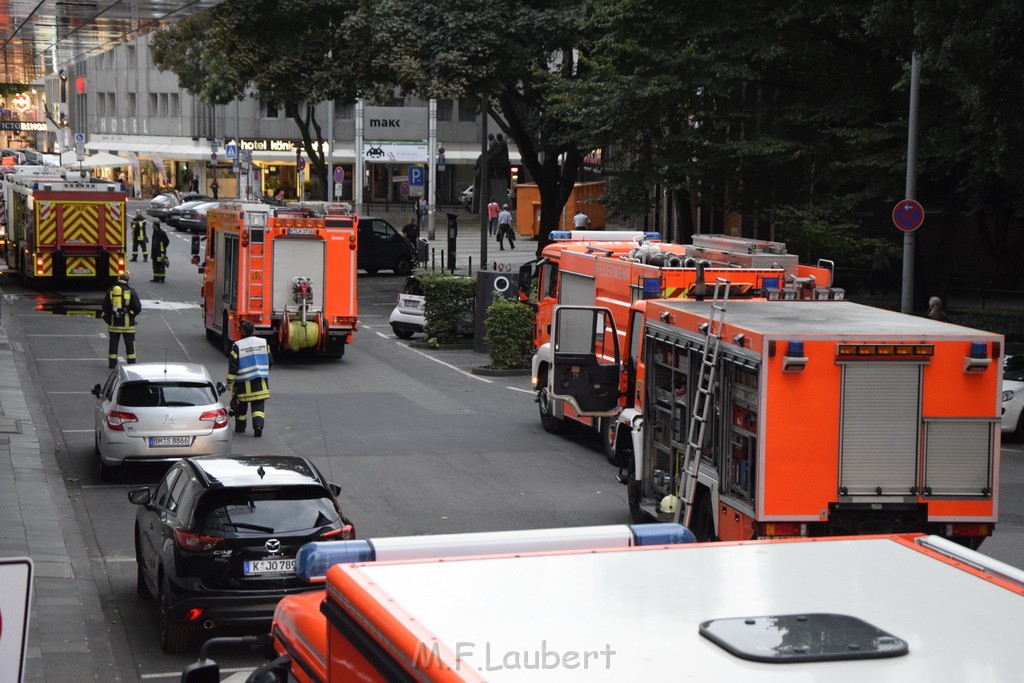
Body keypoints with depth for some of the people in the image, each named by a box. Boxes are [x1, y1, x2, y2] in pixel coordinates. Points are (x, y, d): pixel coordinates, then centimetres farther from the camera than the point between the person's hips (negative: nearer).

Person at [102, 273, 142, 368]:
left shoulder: (111, 291, 2)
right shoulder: (130, 291, -7)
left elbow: (105, 306, 7)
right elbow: (138, 307, -7)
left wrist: (108, 319, 17)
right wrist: (133, 315, 13)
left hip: (114, 323, 2)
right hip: (127, 323, -2)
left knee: (113, 342, 10)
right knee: (129, 343, 6)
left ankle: (112, 363, 11)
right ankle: (131, 363, 5)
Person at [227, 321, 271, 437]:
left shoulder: (237, 346, -9)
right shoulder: (264, 343, 3)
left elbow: (232, 365, -11)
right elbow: (269, 362, 12)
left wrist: (230, 381, -5)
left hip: (244, 383, -2)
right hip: (261, 383, 2)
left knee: (242, 406, 16)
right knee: (258, 405, 2)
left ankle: (240, 426, 26)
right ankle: (258, 425, -18)